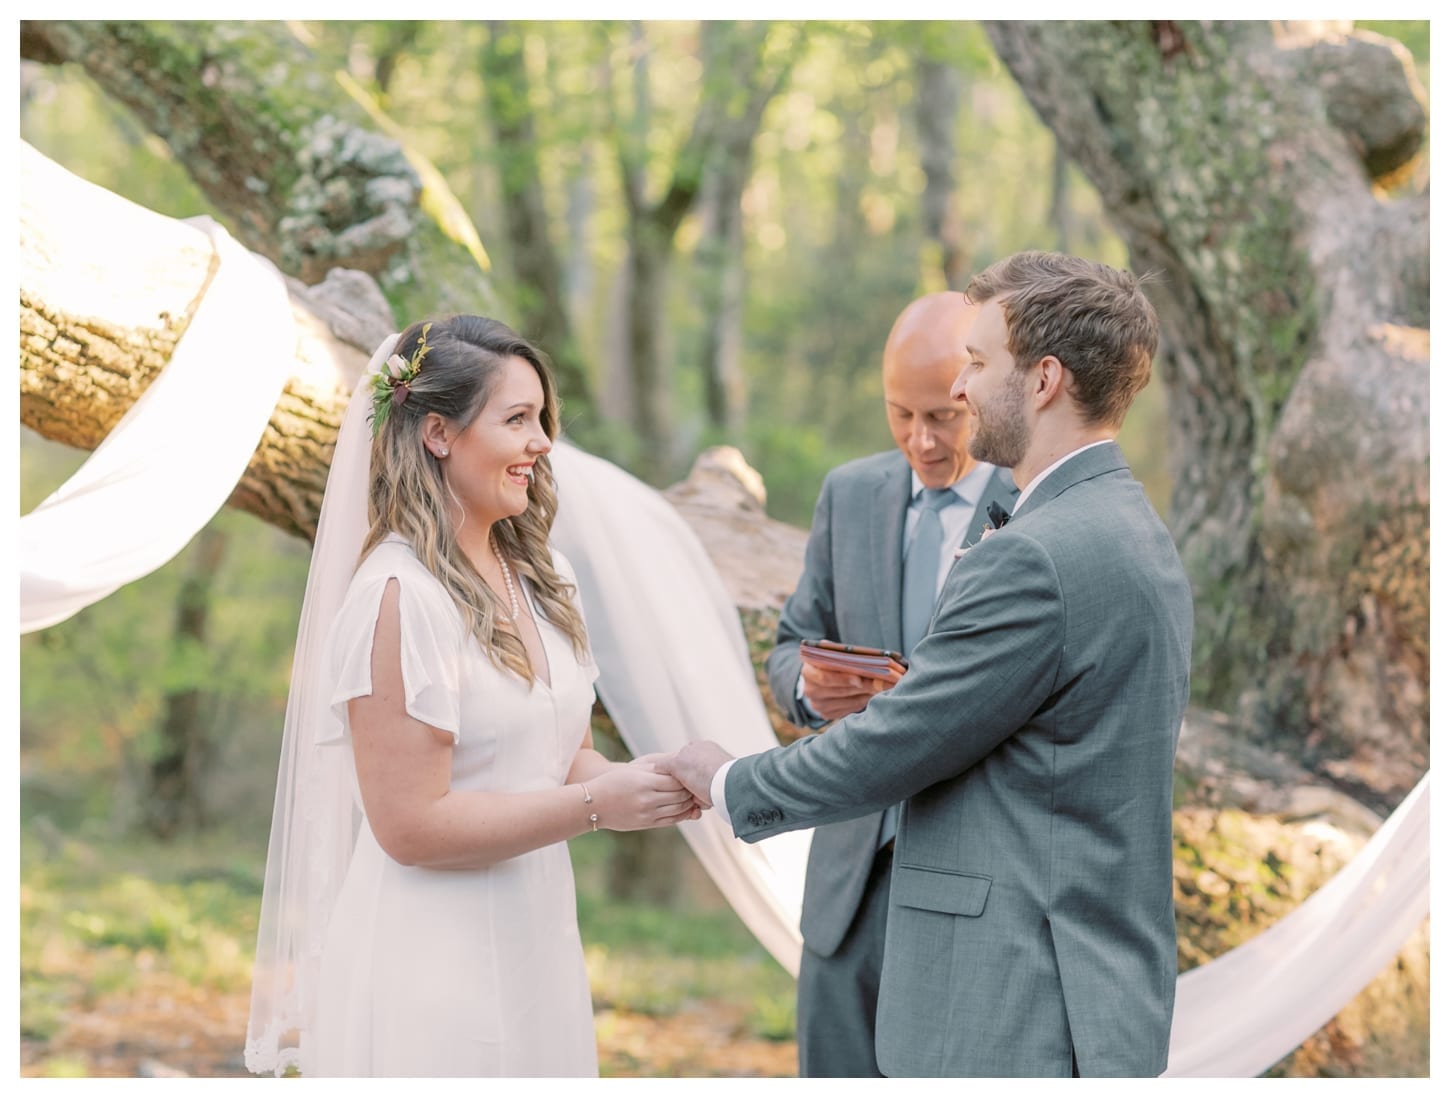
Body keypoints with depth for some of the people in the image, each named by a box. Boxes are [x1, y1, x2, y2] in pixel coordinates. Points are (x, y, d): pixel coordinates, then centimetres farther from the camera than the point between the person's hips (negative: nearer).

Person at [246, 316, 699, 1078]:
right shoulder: (398, 596, -17)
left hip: (533, 944, 8)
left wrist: (648, 784, -6)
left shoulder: (537, 577, 7)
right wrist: (596, 806, -18)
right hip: (431, 958, -7)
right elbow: (412, 824, -19)